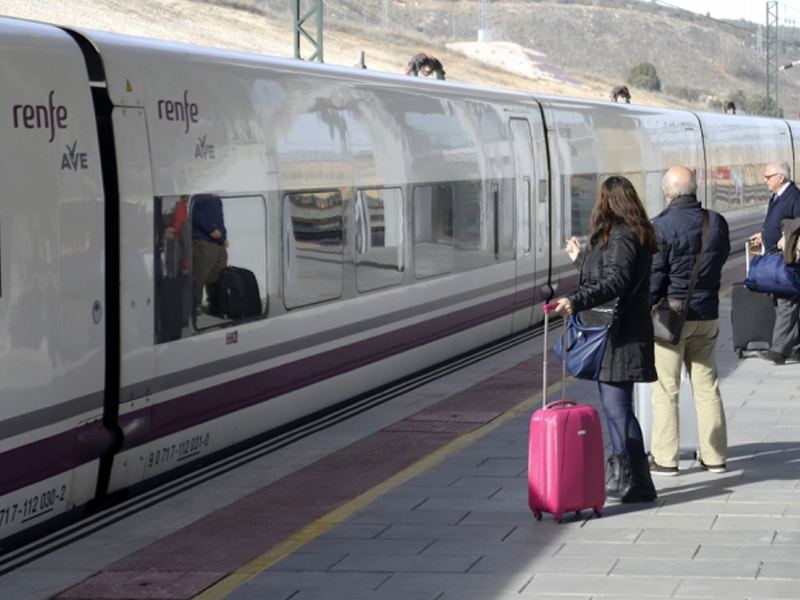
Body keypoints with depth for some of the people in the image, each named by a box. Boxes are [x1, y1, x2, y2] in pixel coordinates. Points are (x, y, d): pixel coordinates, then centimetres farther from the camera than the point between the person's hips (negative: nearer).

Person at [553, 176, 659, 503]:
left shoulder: (621, 237, -15)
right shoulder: (628, 235, 17)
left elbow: (614, 283, -27)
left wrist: (576, 301, -37)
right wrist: (581, 258, 44)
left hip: (619, 337, -11)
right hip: (613, 334, 11)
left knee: (617, 406, -10)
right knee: (613, 405, 15)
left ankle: (639, 483, -8)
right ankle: (621, 476, 22)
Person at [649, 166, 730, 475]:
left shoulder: (662, 226, -16)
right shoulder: (717, 222, 2)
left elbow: (653, 276, -14)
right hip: (707, 315, 5)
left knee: (665, 390, 2)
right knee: (707, 386, 12)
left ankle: (665, 459, 3)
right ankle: (715, 456, 15)